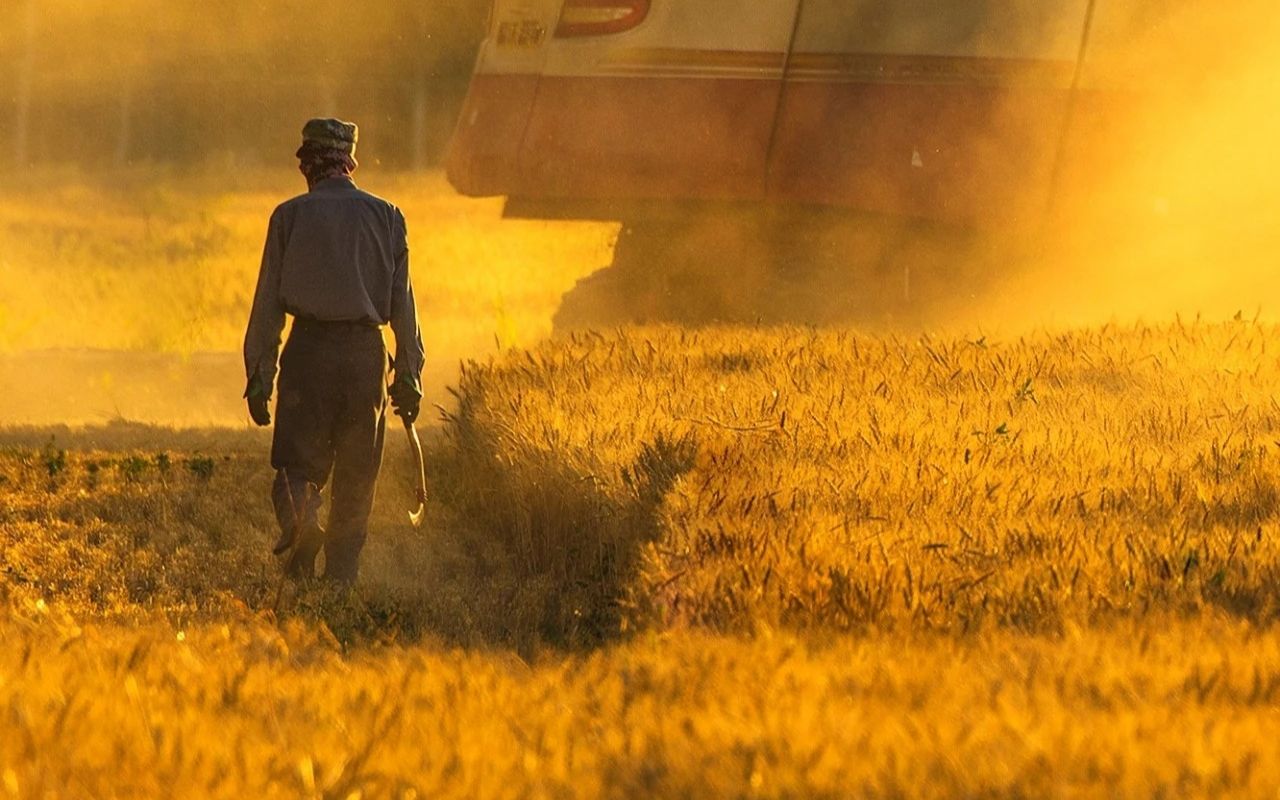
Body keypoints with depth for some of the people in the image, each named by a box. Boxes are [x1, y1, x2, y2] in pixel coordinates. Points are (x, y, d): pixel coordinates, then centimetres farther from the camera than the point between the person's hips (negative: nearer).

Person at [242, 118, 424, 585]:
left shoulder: (290, 216, 2)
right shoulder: (385, 217, 7)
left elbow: (268, 302, 1)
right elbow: (402, 304, 6)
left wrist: (259, 375, 4)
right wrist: (409, 374, 9)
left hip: (308, 351, -1)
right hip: (365, 353, 1)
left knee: (297, 464, 3)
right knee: (355, 478, 10)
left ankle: (300, 515, -28)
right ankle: (342, 577, 8)